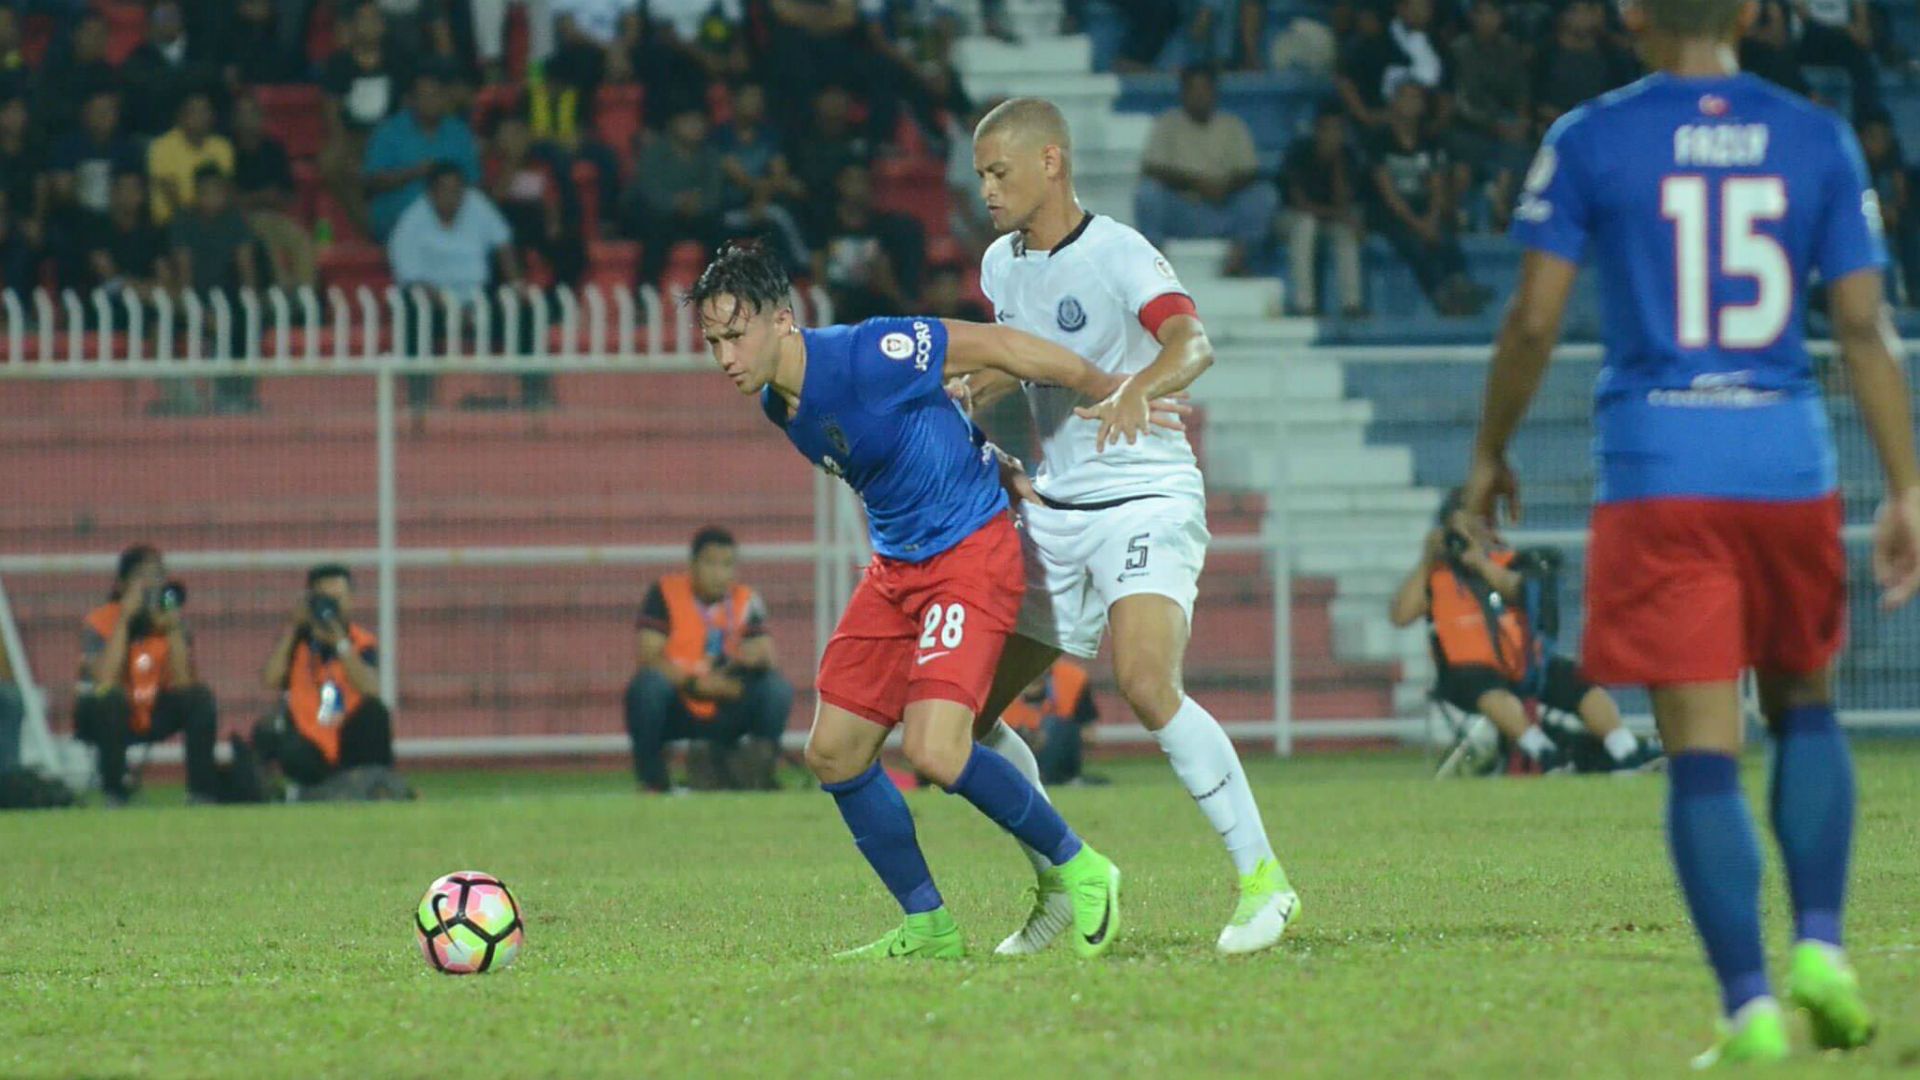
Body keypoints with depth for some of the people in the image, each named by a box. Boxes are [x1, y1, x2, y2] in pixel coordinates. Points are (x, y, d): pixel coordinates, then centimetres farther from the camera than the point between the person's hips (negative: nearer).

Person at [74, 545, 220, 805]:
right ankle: (114, 794, -27)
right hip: (108, 717, -4)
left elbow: (183, 683, -19)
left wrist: (173, 628, -27)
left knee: (200, 697, -20)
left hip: (152, 718, 4)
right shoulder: (100, 622, -17)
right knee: (113, 698, -36)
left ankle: (201, 792, -16)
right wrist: (124, 620, -31)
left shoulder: (169, 620, -6)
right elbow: (105, 681, -33)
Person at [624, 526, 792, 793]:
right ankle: (652, 783, -21)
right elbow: (649, 656, -14)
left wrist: (758, 656, -31)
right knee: (649, 683, -34)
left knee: (777, 686, -20)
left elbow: (766, 655, -5)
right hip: (676, 710, -2)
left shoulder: (746, 601, 4)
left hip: (724, 715, 2)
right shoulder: (666, 593, -6)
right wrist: (694, 683, -26)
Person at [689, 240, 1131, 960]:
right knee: (832, 755, 4)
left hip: (971, 551, -9)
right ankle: (929, 928, 16)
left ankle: (1081, 870, -1)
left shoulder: (864, 358, -24)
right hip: (896, 566, 9)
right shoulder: (777, 403, 2)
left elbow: (997, 347, -15)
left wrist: (1116, 395, -7)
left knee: (935, 752, -22)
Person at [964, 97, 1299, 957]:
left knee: (1145, 685, -30)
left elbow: (1192, 342, -31)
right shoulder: (1002, 266, 9)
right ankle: (1062, 888, 20)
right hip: (1053, 514, 8)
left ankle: (1262, 879, -20)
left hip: (1145, 501, -8)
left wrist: (1139, 387, -50)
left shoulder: (1116, 254, -13)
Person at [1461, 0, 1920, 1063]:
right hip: (1787, 462, 2)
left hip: (1656, 467, -2)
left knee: (1702, 750, -3)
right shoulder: (1817, 140, 5)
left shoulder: (1590, 141, -1)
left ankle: (1749, 1006, -11)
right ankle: (1819, 946, 6)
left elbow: (1533, 320, -3)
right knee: (1803, 704, 22)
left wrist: (1489, 453, 12)